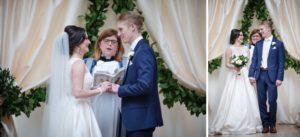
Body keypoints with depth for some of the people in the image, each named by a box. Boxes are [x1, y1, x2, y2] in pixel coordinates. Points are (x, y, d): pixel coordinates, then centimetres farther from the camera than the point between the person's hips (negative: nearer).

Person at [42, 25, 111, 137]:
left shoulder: (67, 61, 11)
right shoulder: (78, 63, -16)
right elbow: (78, 93, -22)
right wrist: (100, 90, -11)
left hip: (68, 109, 9)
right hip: (77, 112, -9)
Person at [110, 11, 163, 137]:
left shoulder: (143, 50, -16)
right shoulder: (137, 50, 13)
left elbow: (144, 85, -25)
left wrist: (119, 89, -15)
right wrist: (118, 85, 2)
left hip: (142, 117, -9)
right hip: (136, 117, 9)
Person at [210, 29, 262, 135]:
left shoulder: (246, 48, 12)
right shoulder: (230, 49, -2)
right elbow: (226, 64, -4)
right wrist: (234, 67, -22)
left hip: (245, 76, 4)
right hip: (234, 76, -4)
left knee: (247, 99, 4)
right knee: (233, 99, -7)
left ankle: (248, 123, 14)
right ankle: (231, 124, 1)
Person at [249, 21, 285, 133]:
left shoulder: (278, 44, 1)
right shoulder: (258, 44, 12)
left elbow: (281, 62, -1)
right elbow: (254, 60, 9)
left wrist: (279, 78, -8)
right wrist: (251, 75, 0)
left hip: (272, 76, -4)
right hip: (260, 75, 4)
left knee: (272, 101, -2)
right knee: (262, 101, 5)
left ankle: (272, 124, 13)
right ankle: (265, 124, 13)